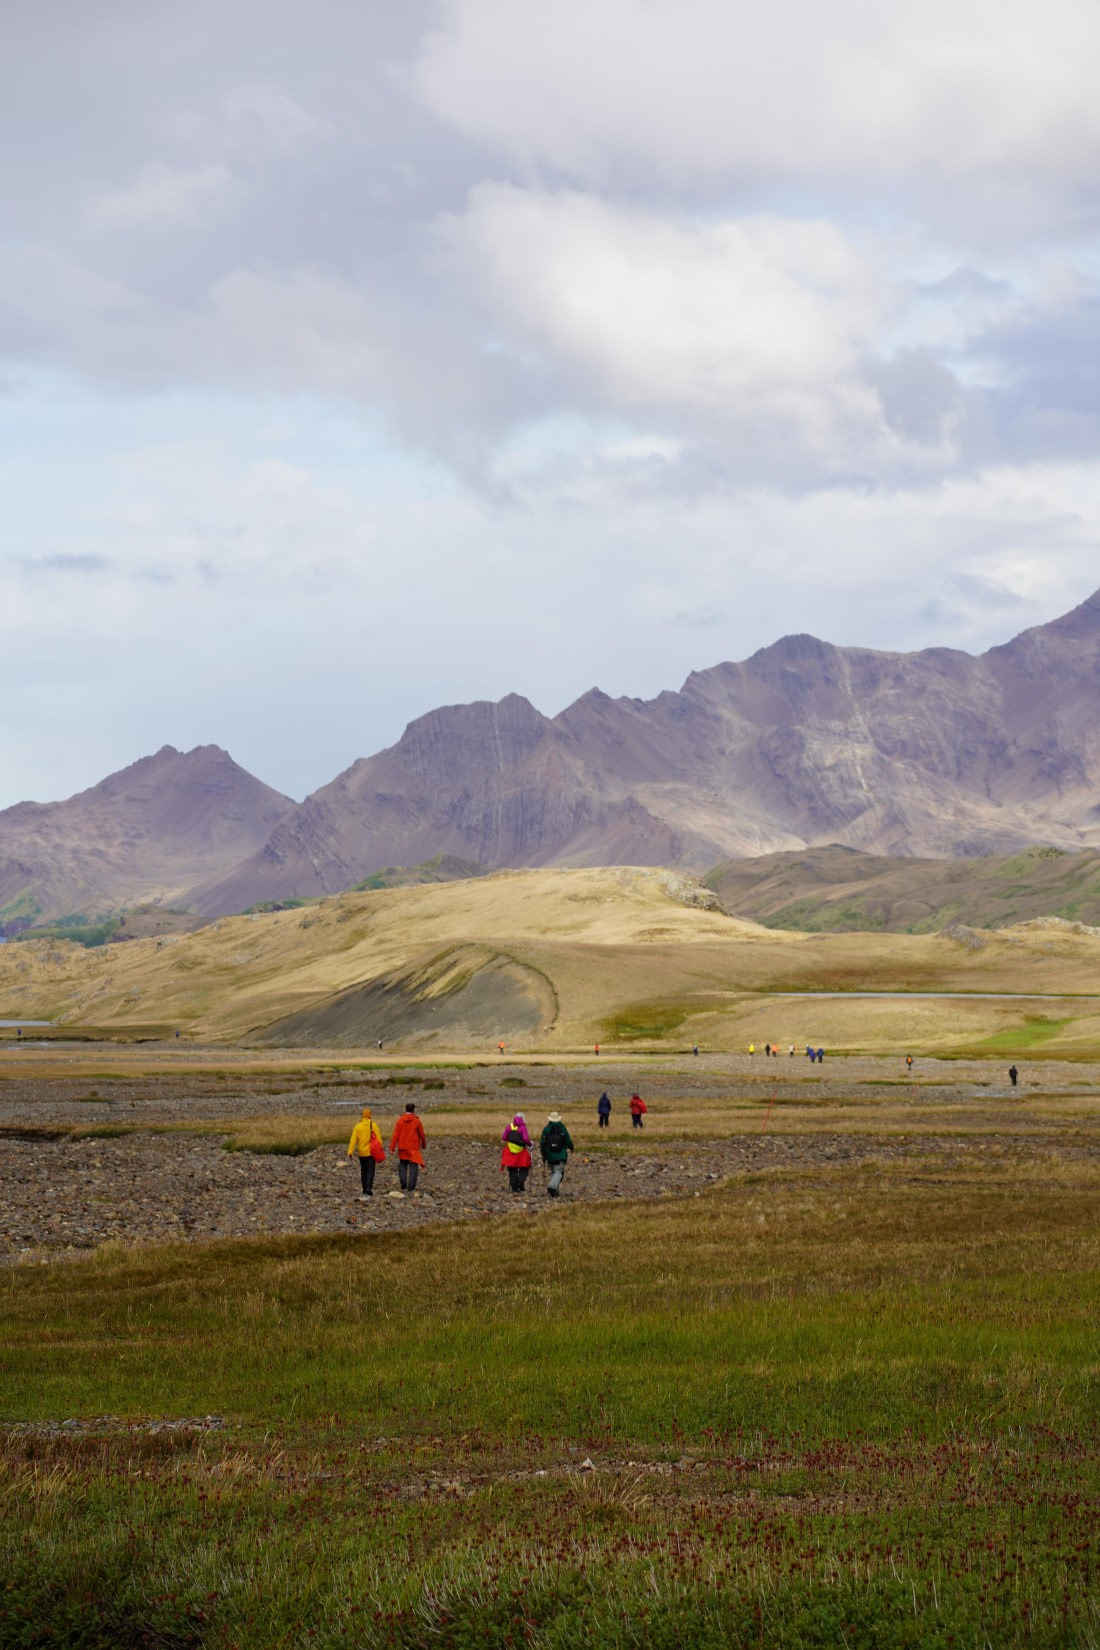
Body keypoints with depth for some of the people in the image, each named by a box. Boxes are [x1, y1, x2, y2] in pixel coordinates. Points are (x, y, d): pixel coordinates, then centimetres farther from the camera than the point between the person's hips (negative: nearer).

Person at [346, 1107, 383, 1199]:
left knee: (363, 1171, 16)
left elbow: (353, 1140, -7)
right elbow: (378, 1139, -6)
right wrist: (381, 1149, 6)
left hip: (362, 1153, 2)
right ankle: (369, 1188, -21)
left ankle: (365, 1190, 21)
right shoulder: (373, 1126, -7)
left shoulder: (358, 1126, -3)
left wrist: (350, 1151, -8)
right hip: (371, 1152, -2)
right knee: (370, 1171, -2)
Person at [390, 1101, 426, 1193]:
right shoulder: (416, 1121, -5)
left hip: (402, 1148, 2)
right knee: (413, 1167, 2)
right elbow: (422, 1134, 1)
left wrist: (392, 1147, -5)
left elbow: (395, 1135, -6)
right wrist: (424, 1144, 20)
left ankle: (403, 1185, 6)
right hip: (413, 1148, -2)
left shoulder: (400, 1120, -1)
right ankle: (411, 1187, -4)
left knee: (402, 1165, 17)